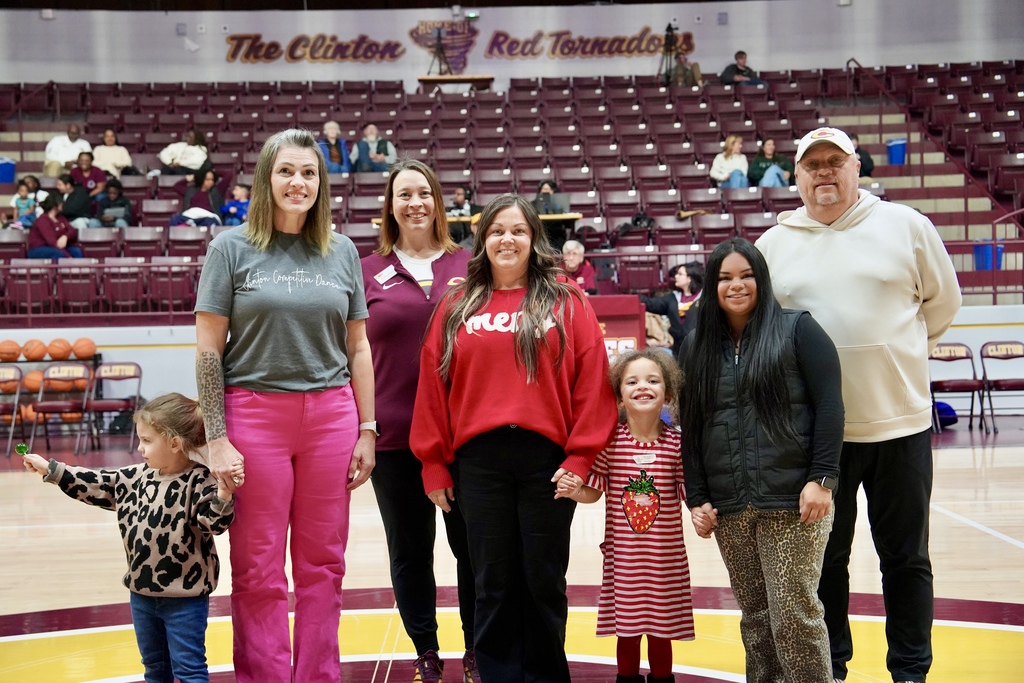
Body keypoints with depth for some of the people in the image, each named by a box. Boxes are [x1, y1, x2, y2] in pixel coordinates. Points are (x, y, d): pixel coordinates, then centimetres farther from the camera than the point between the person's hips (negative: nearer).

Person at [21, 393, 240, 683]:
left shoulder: (199, 482, -18)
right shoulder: (136, 476, 3)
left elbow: (214, 522, -27)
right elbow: (96, 485, 10)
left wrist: (223, 494, -46)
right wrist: (50, 469, 10)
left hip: (185, 598, -7)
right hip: (142, 592, 7)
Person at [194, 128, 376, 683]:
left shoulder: (341, 251, 9)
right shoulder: (231, 248, 1)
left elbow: (357, 347, 12)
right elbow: (208, 350, -2)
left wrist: (367, 430, 7)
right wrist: (217, 439, -9)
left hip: (330, 417, 3)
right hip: (254, 414, -2)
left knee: (323, 564, 8)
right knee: (259, 570, 3)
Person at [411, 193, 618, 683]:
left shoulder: (567, 303, 4)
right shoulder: (456, 307, 9)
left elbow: (593, 383, -2)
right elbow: (433, 386, 7)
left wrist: (581, 457, -8)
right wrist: (434, 463, 3)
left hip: (548, 458, -1)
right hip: (478, 460, 2)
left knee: (544, 582, 7)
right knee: (493, 584, 8)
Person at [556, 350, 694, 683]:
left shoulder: (676, 442, -5)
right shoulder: (610, 441, -5)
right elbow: (594, 492, 2)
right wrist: (574, 490, -18)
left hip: (667, 557, 0)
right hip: (622, 555, 0)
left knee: (661, 630, 11)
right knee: (626, 629, 10)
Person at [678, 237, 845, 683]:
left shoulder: (797, 329, 2)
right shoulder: (695, 348, 13)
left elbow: (829, 405, -4)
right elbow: (689, 429, 13)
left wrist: (822, 479, -11)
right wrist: (696, 498, 6)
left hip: (793, 502, -4)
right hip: (728, 511, 4)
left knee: (794, 615, -5)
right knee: (755, 615, 8)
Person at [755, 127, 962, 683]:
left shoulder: (906, 225, 1)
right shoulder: (773, 245, 5)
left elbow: (942, 302, 11)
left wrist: (897, 354, 12)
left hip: (899, 422, -1)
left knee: (905, 558, 9)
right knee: (825, 558, 11)